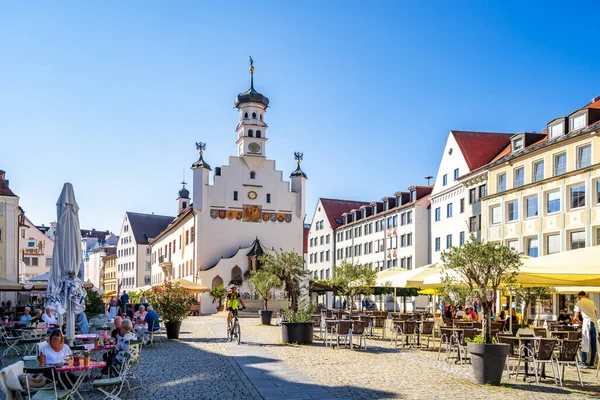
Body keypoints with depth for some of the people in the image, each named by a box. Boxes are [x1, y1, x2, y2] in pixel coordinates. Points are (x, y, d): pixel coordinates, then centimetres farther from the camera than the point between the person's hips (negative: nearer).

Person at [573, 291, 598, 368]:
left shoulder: (579, 303, 6)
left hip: (587, 322, -4)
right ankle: (591, 363, 10)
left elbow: (576, 317, 4)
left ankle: (584, 363, -1)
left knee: (585, 343, 0)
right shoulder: (592, 302, 18)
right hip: (594, 323, 4)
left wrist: (575, 319, 24)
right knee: (593, 344, 7)